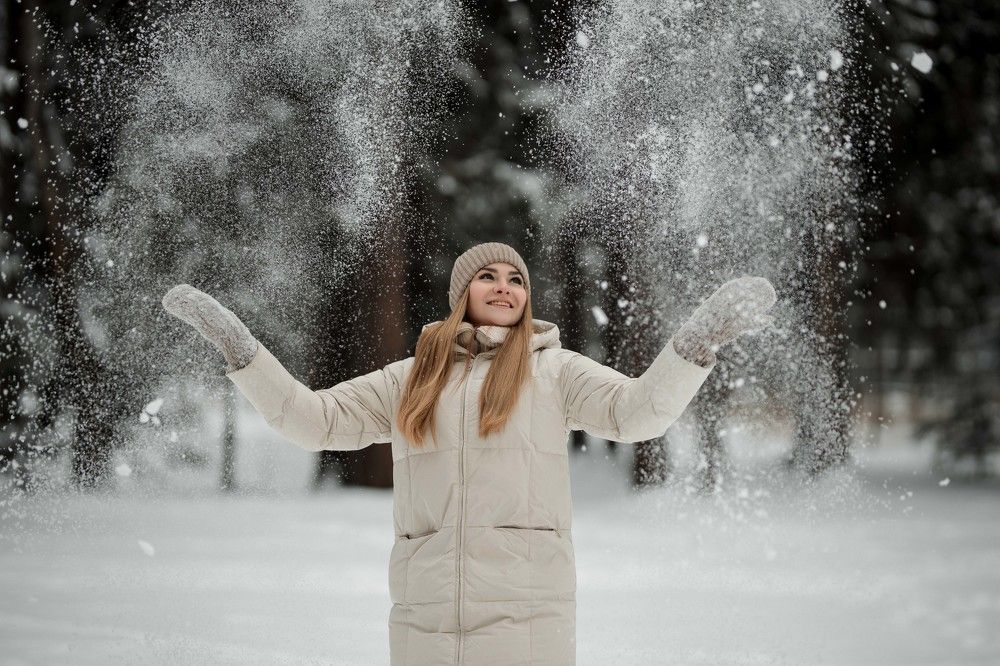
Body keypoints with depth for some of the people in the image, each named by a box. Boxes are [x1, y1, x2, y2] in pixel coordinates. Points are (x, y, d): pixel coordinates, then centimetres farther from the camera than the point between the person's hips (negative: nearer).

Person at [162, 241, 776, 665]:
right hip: (425, 612, 3)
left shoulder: (553, 369, 8)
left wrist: (700, 340, -22)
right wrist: (238, 346, 5)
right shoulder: (412, 378, 17)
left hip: (525, 610, -3)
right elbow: (314, 418, 14)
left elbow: (638, 412, -6)